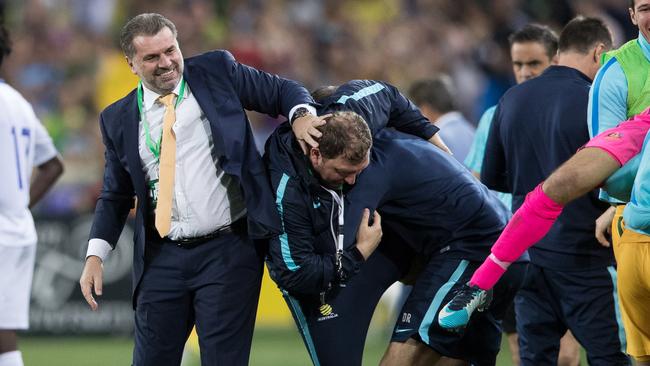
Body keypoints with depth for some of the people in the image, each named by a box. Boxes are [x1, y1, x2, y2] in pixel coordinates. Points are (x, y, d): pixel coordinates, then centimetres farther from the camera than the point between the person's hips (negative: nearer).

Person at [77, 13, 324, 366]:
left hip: (228, 248, -3)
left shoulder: (216, 71, 4)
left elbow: (282, 91, 7)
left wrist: (302, 116, -16)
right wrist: (95, 255, 3)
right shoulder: (119, 119, 10)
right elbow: (115, 195, 16)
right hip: (162, 258, 3)